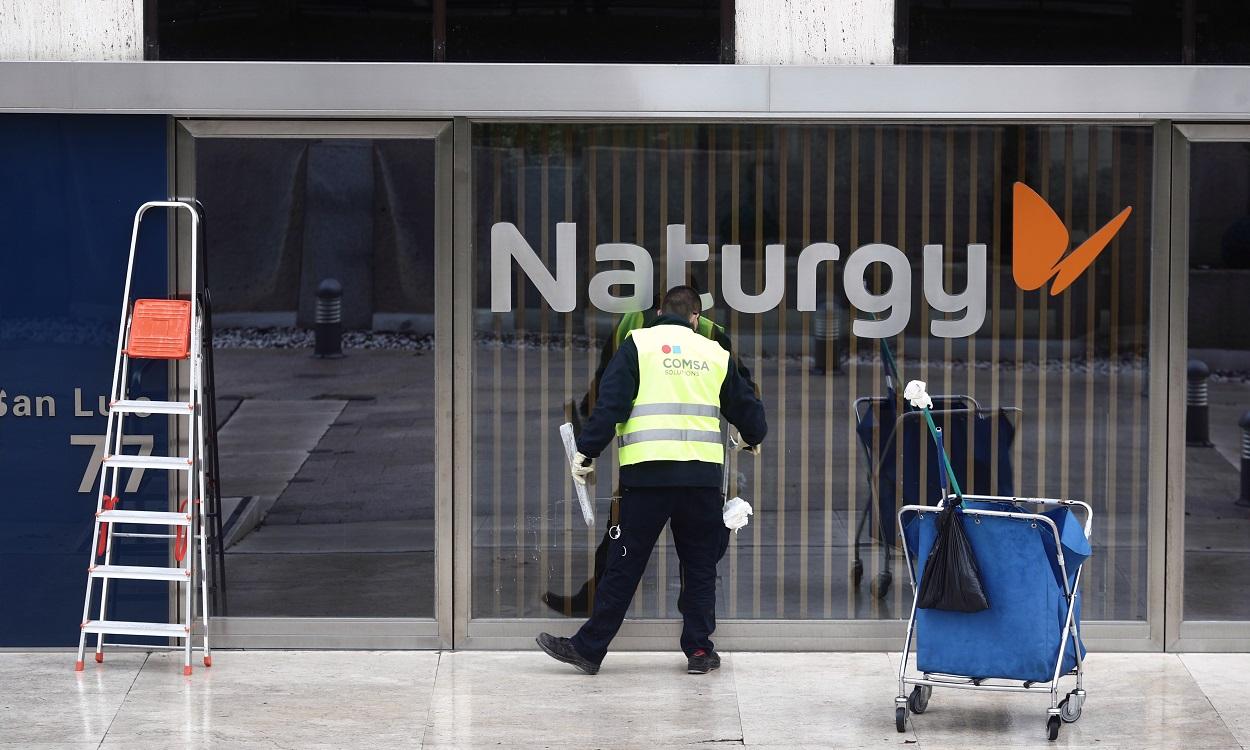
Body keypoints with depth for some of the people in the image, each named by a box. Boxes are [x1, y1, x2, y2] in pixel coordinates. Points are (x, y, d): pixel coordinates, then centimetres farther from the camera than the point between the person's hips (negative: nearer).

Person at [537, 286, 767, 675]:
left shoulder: (638, 344, 5)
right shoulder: (715, 354, 15)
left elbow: (610, 402, -4)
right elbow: (745, 406, 25)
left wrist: (587, 452, -1)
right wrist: (753, 438, 45)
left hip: (648, 472, -2)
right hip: (702, 475, 2)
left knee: (624, 564, 0)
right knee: (700, 566, 13)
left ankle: (589, 648, 3)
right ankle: (699, 650, 12)